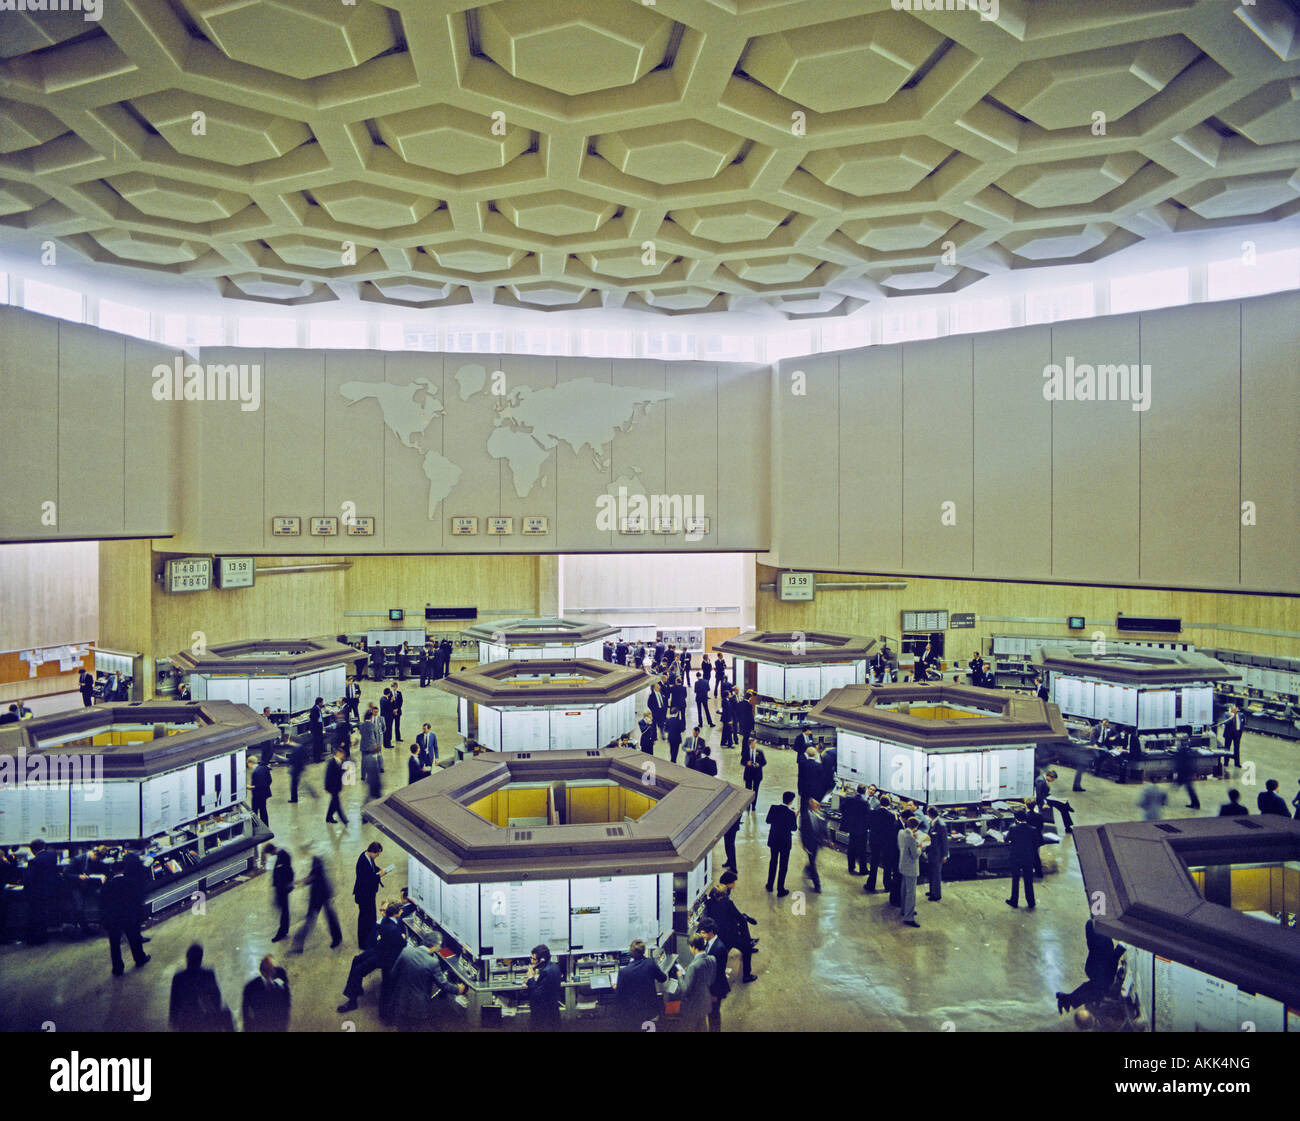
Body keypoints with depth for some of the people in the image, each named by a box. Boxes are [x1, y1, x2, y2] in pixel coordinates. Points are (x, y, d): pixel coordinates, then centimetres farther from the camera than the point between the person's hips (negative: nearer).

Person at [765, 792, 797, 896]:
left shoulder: (773, 808, -12)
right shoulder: (791, 813, -23)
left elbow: (768, 821, 0)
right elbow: (794, 828, -11)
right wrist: (795, 816, 0)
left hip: (773, 840, 4)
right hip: (785, 842, -4)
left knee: (773, 862, 23)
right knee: (783, 866, 12)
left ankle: (770, 885, 35)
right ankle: (780, 890, 20)